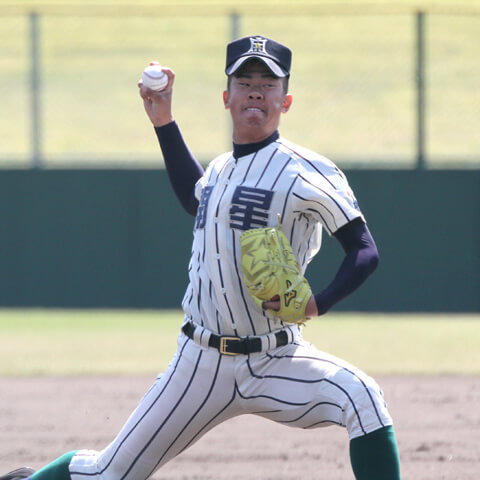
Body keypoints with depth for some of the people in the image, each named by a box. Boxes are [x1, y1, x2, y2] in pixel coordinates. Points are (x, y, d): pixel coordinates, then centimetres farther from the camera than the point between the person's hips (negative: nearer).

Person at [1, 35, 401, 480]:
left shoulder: (304, 171, -10)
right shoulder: (220, 169, 9)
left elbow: (364, 251, -13)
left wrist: (318, 303, -29)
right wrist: (164, 123, 27)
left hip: (275, 360, -4)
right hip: (202, 361, 4)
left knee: (359, 396, -31)